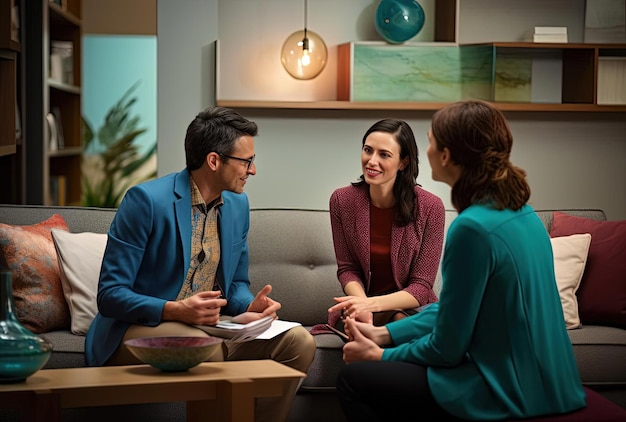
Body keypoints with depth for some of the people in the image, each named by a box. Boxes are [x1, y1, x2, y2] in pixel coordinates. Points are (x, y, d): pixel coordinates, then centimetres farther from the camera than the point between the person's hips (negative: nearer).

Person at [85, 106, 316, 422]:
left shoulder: (238, 204, 6)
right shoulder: (146, 200, -16)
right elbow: (110, 295, -16)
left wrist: (250, 304, -7)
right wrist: (175, 310, -31)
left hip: (208, 327, 6)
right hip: (136, 330, -6)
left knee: (297, 341, -14)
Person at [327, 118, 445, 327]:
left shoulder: (430, 207, -14)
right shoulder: (341, 200, -6)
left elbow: (422, 287, -11)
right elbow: (347, 268, 1)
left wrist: (372, 304, -27)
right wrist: (362, 304, -21)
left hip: (411, 307, -1)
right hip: (361, 302, 1)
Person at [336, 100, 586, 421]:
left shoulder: (473, 227, -22)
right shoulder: (522, 212, 5)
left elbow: (446, 348, -16)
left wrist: (381, 355, 0)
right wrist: (385, 334, 11)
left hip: (504, 395, -9)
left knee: (352, 380, 3)